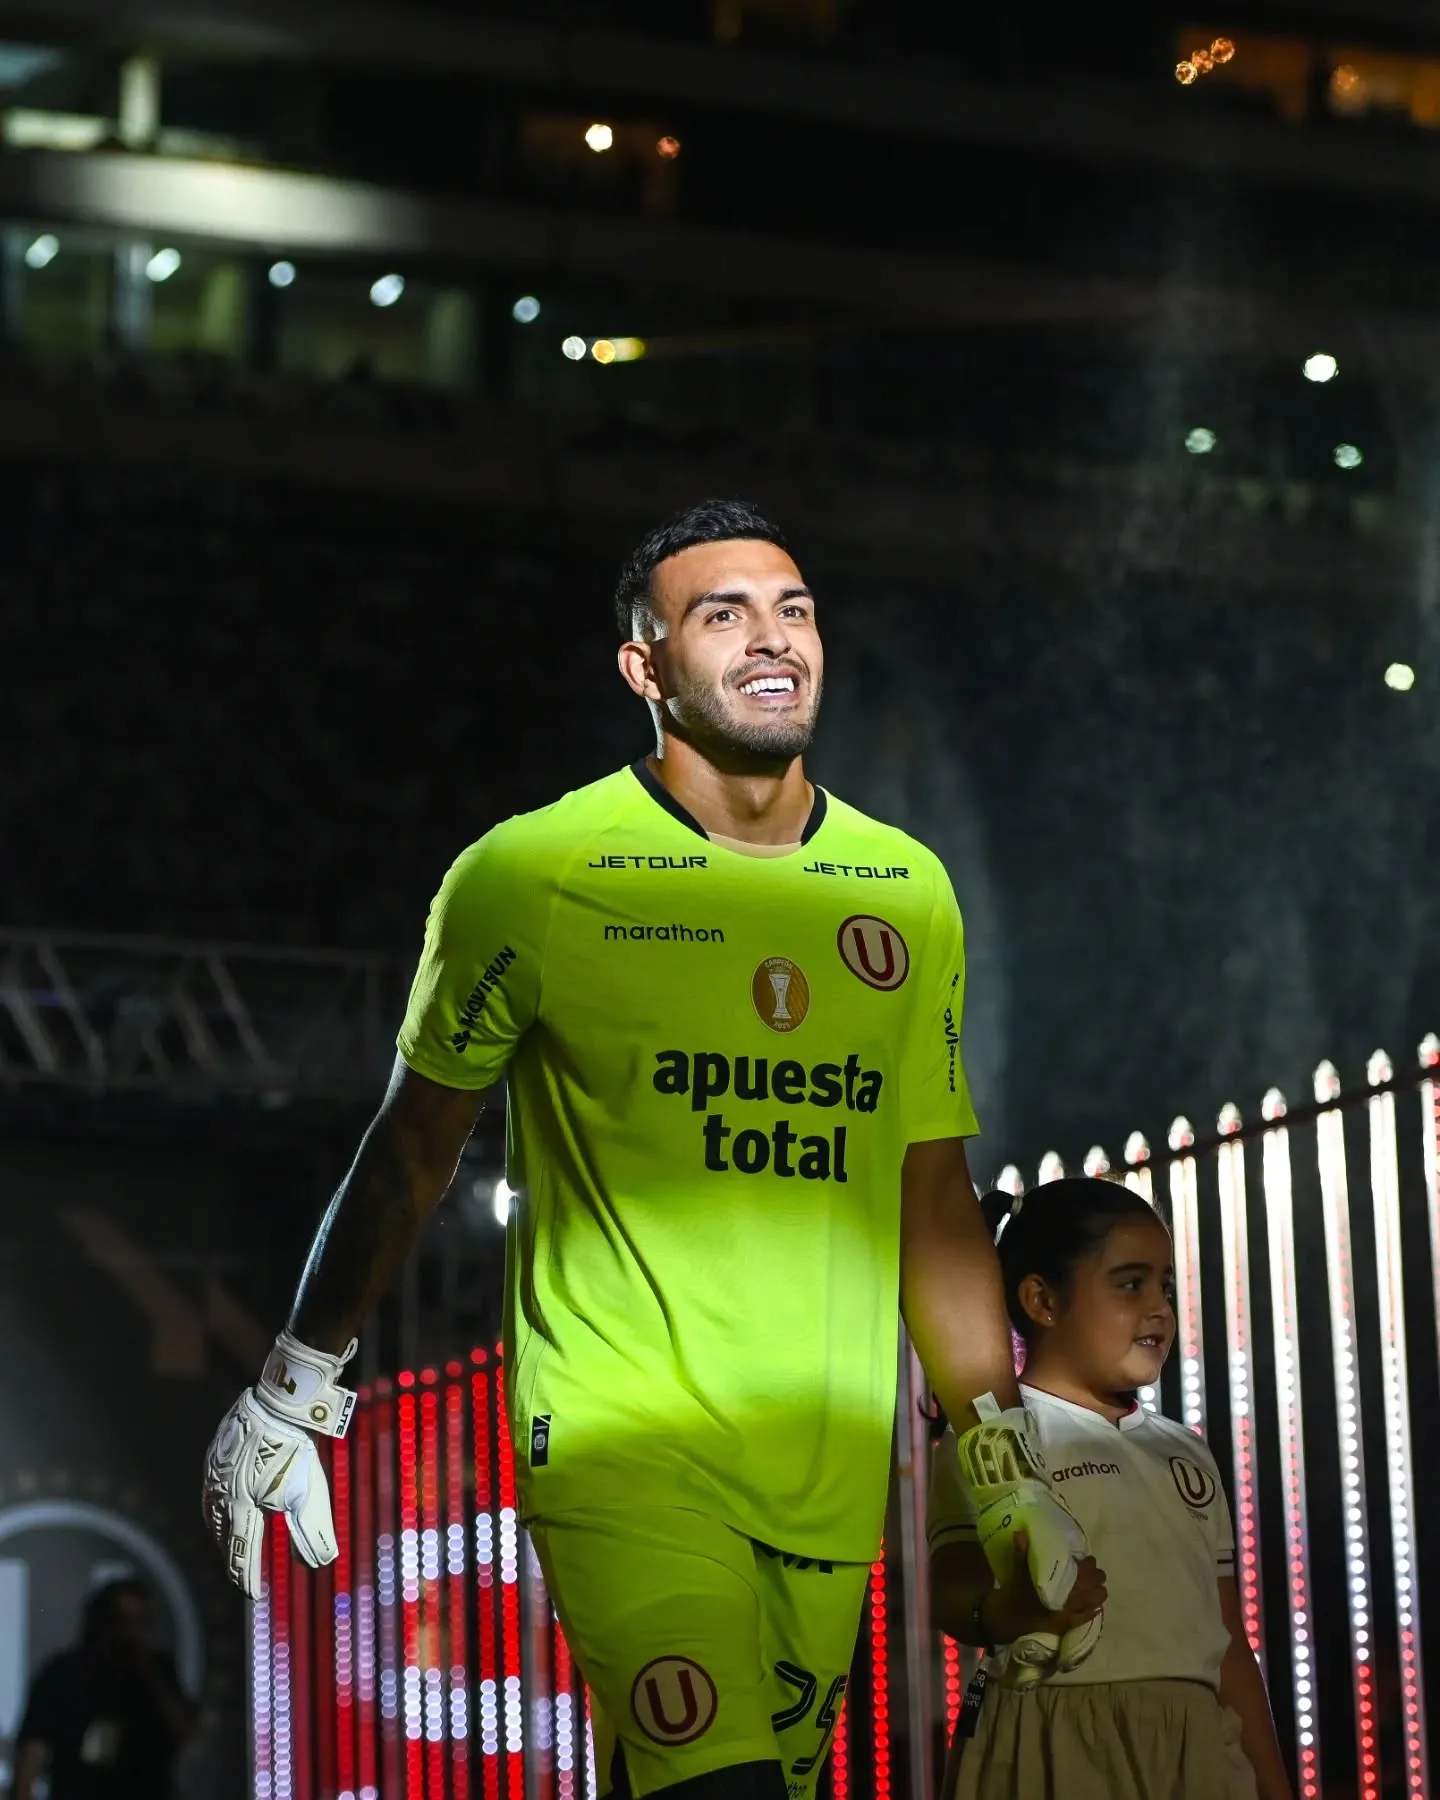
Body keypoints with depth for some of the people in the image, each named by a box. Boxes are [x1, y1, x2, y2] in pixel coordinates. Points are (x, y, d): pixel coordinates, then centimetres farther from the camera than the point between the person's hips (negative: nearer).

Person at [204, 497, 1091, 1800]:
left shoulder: (908, 893, 10)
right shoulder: (531, 877, -2)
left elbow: (935, 1204, 15)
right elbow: (416, 1146, 8)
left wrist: (1010, 1472, 12)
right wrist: (291, 1394, 10)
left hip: (831, 1467, 5)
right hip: (620, 1440, -5)